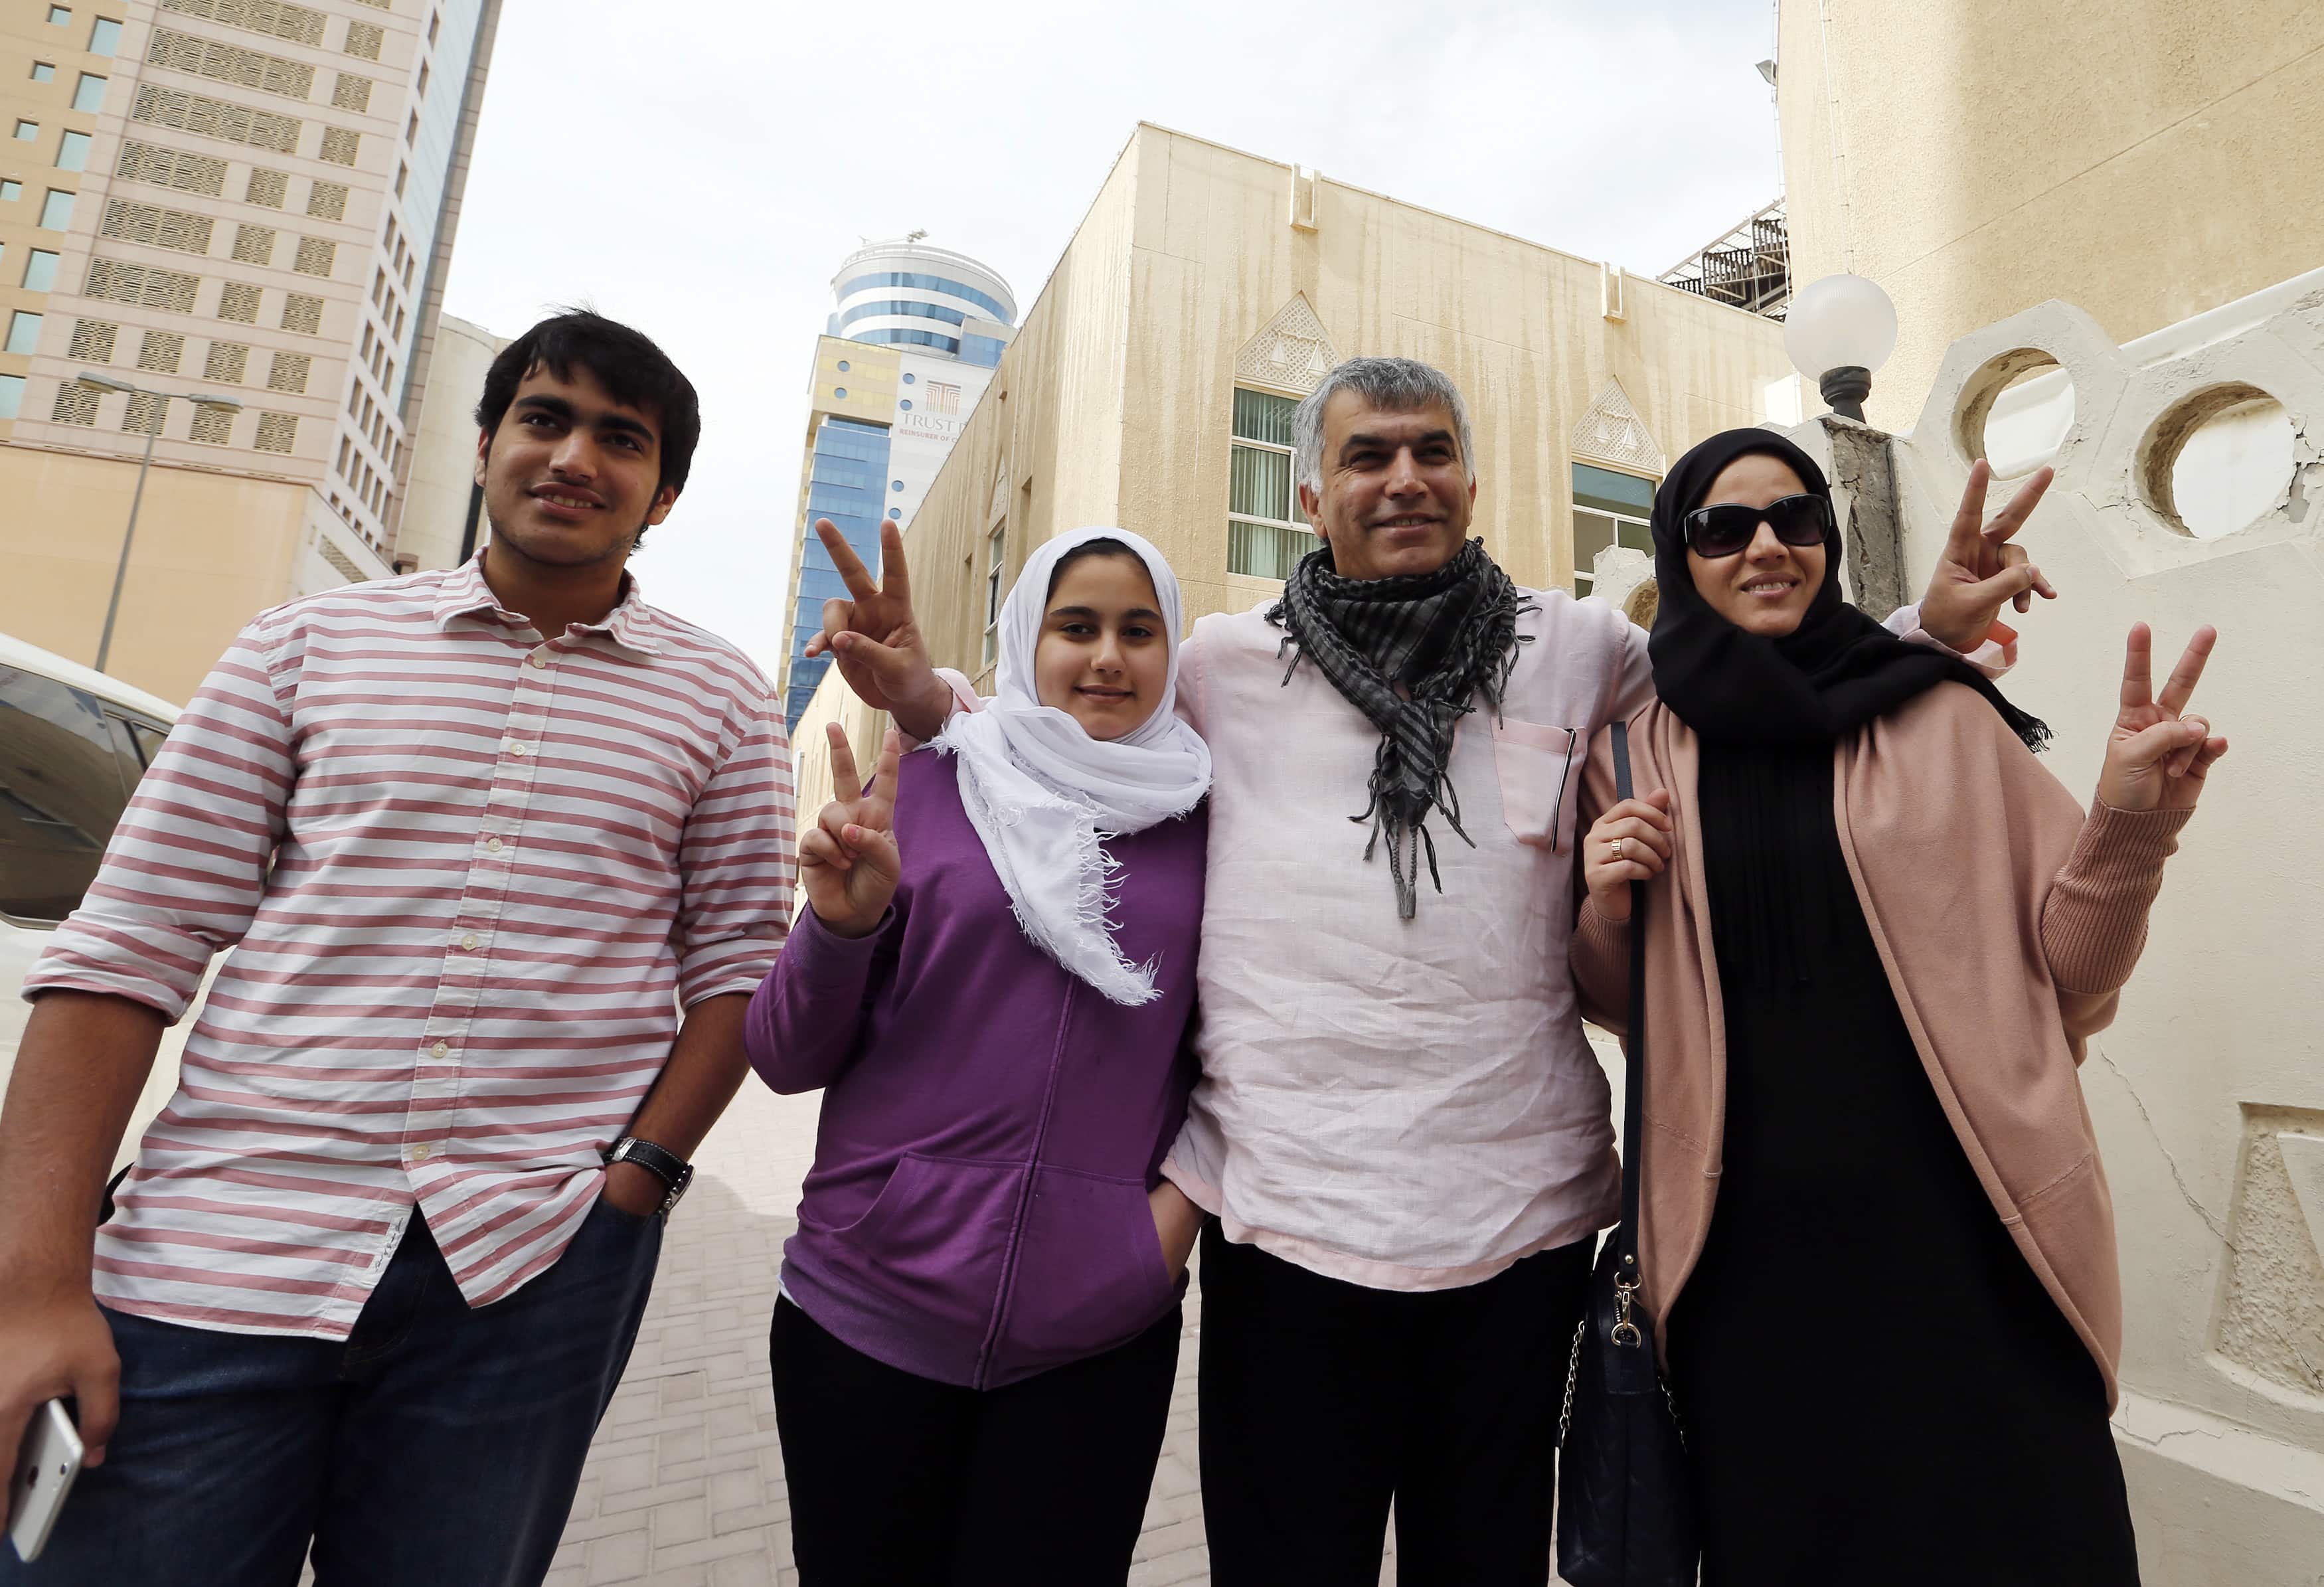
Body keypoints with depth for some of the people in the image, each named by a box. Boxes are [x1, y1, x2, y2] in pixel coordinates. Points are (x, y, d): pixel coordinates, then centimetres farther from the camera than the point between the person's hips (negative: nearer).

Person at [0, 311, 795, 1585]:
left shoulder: (720, 702, 3)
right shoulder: (308, 645, 6)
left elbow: (736, 969, 2)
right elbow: (129, 949, 2)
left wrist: (637, 1181, -7)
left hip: (532, 1274, 0)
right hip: (222, 1250, 1)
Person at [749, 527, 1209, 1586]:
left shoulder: (1204, 823, 0)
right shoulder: (926, 787, -2)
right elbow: (788, 1058, -1)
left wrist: (1184, 1198, -5)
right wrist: (843, 923, -19)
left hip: (1099, 1333, 0)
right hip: (872, 1305, 0)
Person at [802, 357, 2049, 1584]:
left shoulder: (1581, 649, 7)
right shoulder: (1224, 665, 3)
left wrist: (1926, 633, 6)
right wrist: (925, 698, -4)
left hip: (1521, 1217, 2)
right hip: (1286, 1216, -1)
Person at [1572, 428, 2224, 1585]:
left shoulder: (1944, 718, 1)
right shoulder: (1635, 755, 2)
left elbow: (2065, 967, 2)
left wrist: (2126, 831, -15)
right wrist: (1602, 914, -11)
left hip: (1960, 1223, 0)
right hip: (1747, 1242, 1)